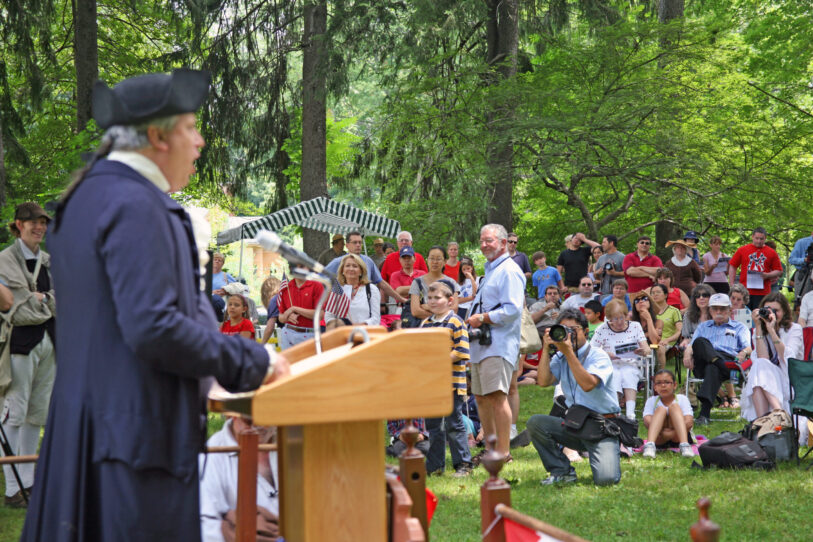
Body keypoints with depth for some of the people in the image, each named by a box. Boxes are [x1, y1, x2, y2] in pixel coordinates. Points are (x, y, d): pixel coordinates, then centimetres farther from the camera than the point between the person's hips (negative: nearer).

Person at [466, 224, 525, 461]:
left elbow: (513, 310, -21)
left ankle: (503, 451, -13)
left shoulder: (509, 271, -10)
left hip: (498, 344, -11)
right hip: (482, 344, 11)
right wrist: (474, 321, 15)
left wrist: (482, 318, -16)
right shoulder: (490, 270, 22)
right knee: (481, 397, 13)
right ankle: (490, 447, 22)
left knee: (497, 396, -14)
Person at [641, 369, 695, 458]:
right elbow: (647, 422, -13)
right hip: (659, 440, 0)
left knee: (674, 406, -20)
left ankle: (684, 444, -43)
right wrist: (663, 431, -28)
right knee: (661, 409, -21)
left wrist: (671, 433, -26)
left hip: (676, 438, 0)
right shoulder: (651, 401, 4)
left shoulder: (682, 399, 0)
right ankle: (650, 445, -46)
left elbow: (689, 422, -15)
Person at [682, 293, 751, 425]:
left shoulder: (739, 327, 28)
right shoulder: (703, 326, 37)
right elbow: (691, 344, 23)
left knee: (713, 368, -41)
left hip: (729, 360, -3)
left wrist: (744, 352, -14)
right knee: (700, 341, -30)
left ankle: (704, 413, -57)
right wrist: (687, 353, -2)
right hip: (702, 364, 3)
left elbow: (748, 348, 12)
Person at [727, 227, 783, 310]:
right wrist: (731, 285, 3)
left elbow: (779, 271, 10)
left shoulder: (772, 253, 8)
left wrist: (768, 275, -10)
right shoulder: (742, 250, 8)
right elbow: (732, 267, 10)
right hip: (745, 291, 0)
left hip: (763, 293, 0)